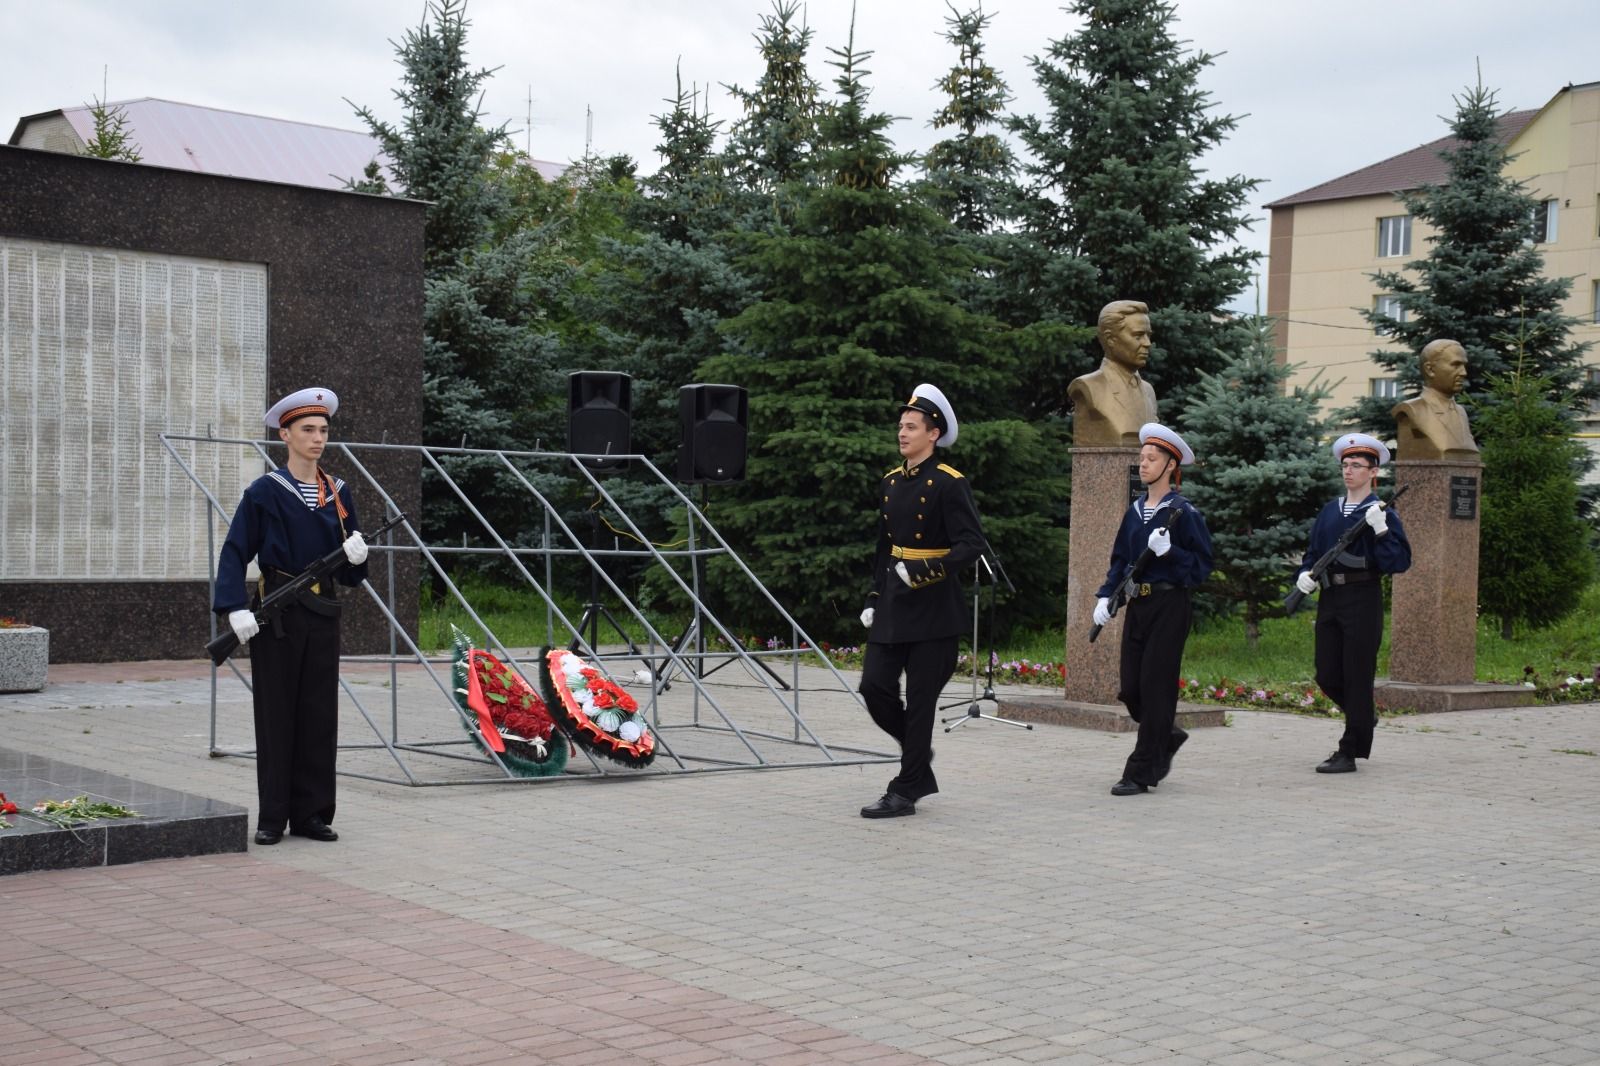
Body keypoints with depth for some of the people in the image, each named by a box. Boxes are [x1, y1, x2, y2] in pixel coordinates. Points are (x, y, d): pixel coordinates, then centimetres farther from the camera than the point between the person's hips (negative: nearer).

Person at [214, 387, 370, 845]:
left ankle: (312, 813, 13)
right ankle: (272, 817, 8)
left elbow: (350, 571, 13)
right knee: (276, 714, 0)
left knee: (320, 714, 5)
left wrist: (357, 555, -10)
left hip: (323, 613, 4)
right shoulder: (264, 491, -5)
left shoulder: (338, 493, 9)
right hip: (277, 615, -4)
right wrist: (236, 608, -19)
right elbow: (235, 552, -8)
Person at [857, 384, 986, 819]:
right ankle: (918, 754, 26)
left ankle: (905, 791, 7)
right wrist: (874, 598, 15)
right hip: (893, 604, 7)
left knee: (919, 700, -1)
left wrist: (925, 570, -26)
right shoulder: (890, 482, 12)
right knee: (874, 687, 2)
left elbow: (971, 544, -16)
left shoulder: (949, 483, -10)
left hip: (933, 608, -7)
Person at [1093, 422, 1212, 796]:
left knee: (1155, 687, -5)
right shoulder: (1135, 511, 12)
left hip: (1169, 607, -6)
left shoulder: (1184, 513, -7)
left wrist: (1168, 551, -23)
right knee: (1129, 689, 6)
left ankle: (1142, 772, 1)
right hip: (1137, 606, 7)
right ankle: (1166, 737, 33)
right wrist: (1106, 596, 4)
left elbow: (1202, 567, -9)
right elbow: (1120, 559, 17)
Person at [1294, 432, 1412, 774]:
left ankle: (1349, 752, 3)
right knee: (1326, 676, 7)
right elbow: (1313, 551, 20)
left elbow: (1400, 563, -12)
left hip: (1362, 599, -6)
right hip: (1329, 597, 6)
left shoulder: (1381, 513, -4)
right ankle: (1364, 716, 35)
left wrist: (1380, 530, -24)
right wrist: (1304, 574, 0)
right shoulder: (1329, 511, 13)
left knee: (1356, 675, -3)